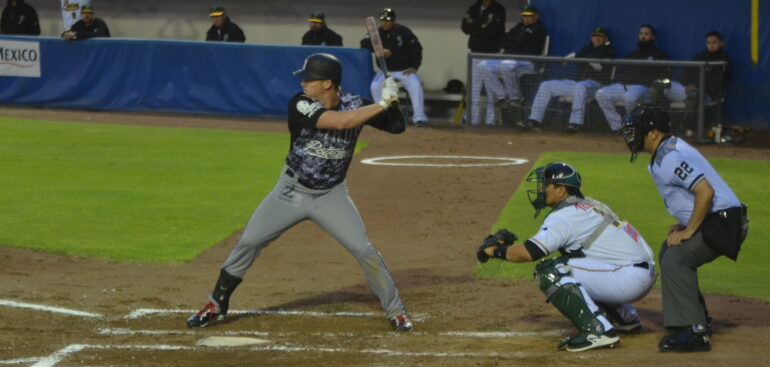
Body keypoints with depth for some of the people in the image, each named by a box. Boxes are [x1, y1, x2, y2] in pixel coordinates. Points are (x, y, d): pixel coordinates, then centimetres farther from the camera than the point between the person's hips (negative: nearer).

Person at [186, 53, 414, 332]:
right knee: (248, 243, 3)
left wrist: (391, 102, -26)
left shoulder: (355, 105, -13)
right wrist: (382, 104, -31)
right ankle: (217, 304, 20)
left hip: (331, 196, 0)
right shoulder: (300, 105, -22)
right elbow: (341, 122, -35)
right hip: (291, 192, 0)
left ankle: (396, 311, 7)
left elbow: (397, 126, -7)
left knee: (364, 250, -9)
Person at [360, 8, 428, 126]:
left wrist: (415, 67, -11)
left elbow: (416, 48, -4)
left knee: (416, 85, -29)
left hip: (405, 70, -2)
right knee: (375, 86, -25)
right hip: (386, 71, 2)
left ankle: (419, 117, -25)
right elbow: (364, 43, -12)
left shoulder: (403, 32, -8)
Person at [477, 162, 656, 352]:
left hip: (629, 278, -10)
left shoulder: (565, 215, -10)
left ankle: (598, 330, -24)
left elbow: (530, 252, -18)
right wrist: (508, 242, 16)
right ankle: (625, 317, 30)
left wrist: (496, 251, -2)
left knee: (550, 271, -15)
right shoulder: (590, 205, 19)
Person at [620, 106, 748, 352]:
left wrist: (688, 231, -22)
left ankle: (694, 332, -25)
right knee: (669, 253, 24)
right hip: (719, 220, 11)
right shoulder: (667, 152, 13)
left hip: (724, 220, -11)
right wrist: (684, 224, 13)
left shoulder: (669, 158, -20)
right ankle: (699, 320, 31)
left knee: (675, 260, -22)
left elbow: (705, 191, -30)